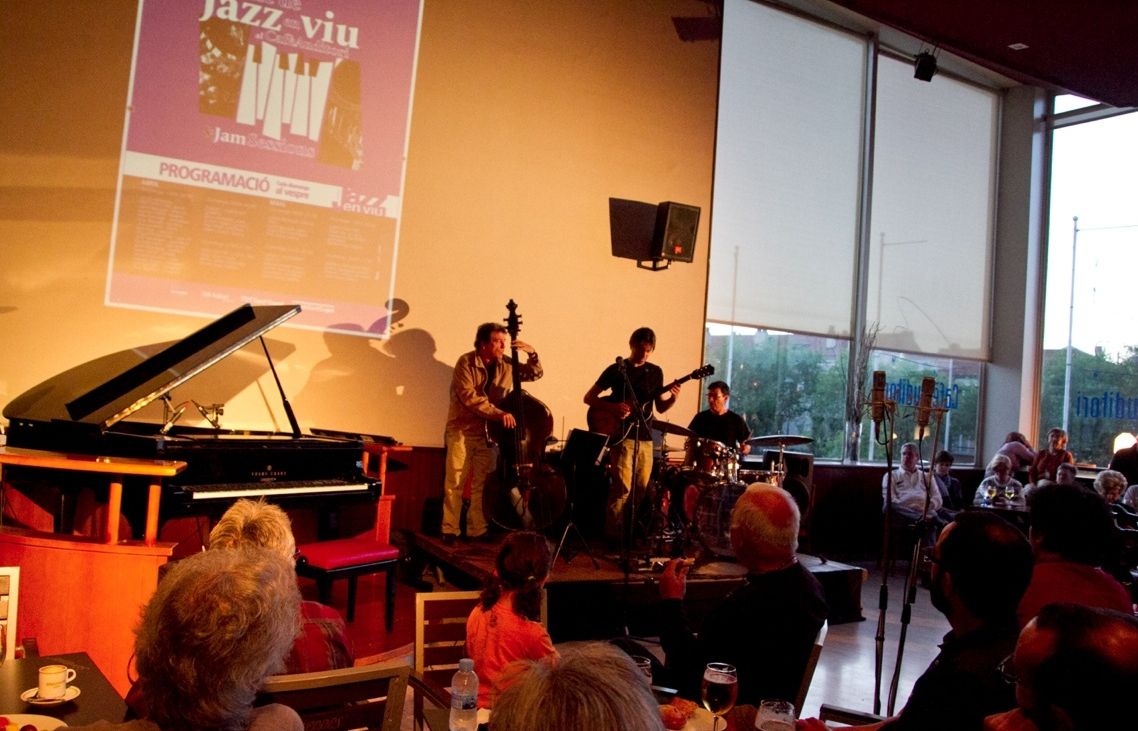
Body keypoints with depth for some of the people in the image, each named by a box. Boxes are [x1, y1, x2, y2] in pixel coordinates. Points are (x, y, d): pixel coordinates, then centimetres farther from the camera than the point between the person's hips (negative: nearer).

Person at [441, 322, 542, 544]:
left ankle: (477, 530, 13)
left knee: (483, 484, 4)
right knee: (455, 482, -2)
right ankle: (450, 529, 8)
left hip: (489, 432, 4)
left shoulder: (506, 365, 1)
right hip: (462, 430, -4)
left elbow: (535, 374, 11)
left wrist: (532, 354, -9)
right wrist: (499, 413, -30)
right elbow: (469, 397, -24)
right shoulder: (466, 363, -14)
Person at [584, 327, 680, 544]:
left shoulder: (655, 372, 10)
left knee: (641, 487, 7)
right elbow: (588, 397, -4)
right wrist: (613, 408, -19)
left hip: (644, 437, 5)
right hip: (621, 435, -5)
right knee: (622, 487, -12)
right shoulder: (616, 369, -3)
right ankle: (613, 535, -3)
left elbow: (660, 407, 13)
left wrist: (673, 398, -8)